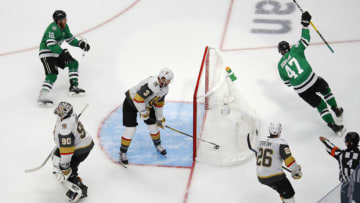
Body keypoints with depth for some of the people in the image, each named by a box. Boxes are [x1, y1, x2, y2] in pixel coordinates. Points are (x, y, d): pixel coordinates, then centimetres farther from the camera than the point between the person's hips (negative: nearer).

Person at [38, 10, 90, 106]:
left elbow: (69, 38, 16)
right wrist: (63, 52, -39)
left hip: (57, 52, 9)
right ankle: (43, 96, -29)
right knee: (52, 74, -23)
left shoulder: (64, 27, 4)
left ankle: (74, 87, 15)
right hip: (46, 53, -9)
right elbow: (51, 44, -33)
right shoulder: (53, 28, -25)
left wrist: (79, 43, -1)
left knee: (73, 63, 9)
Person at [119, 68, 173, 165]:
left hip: (146, 104, 8)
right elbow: (138, 99, -36)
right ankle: (123, 153, 6)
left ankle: (158, 145, 36)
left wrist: (160, 118, 11)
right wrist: (143, 112, -23)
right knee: (130, 129, -10)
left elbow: (159, 103, 8)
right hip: (131, 102, -8)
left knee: (153, 125, 10)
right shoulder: (152, 85, -37)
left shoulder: (165, 88, -7)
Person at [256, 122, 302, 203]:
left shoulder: (261, 142, 6)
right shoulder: (281, 143, -16)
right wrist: (297, 170, -4)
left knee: (282, 189, 27)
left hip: (261, 177, 8)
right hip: (274, 177, -8)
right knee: (289, 194, 4)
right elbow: (289, 160, -20)